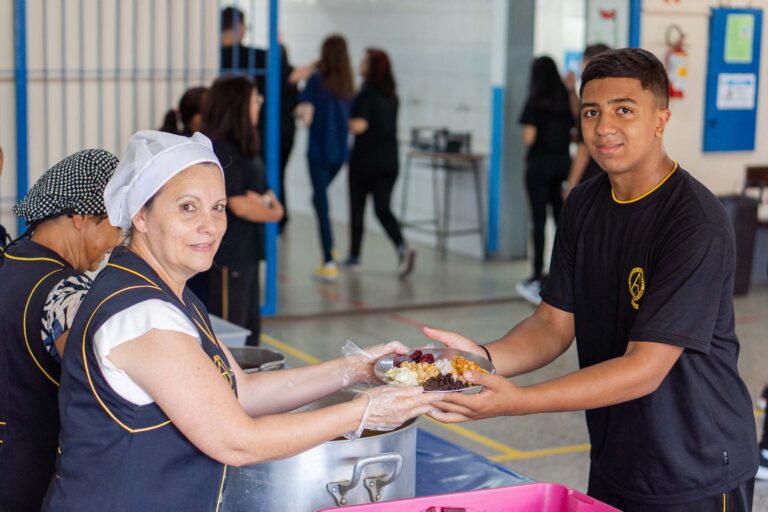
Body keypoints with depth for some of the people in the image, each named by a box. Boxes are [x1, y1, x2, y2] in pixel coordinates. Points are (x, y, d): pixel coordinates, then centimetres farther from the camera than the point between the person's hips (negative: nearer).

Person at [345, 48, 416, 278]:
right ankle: (402, 248, -15)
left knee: (357, 207, 9)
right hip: (390, 159, 6)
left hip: (366, 158, -6)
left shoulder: (366, 94, -13)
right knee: (383, 208, 7)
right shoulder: (392, 96, 8)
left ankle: (354, 257, 16)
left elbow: (359, 126, -22)